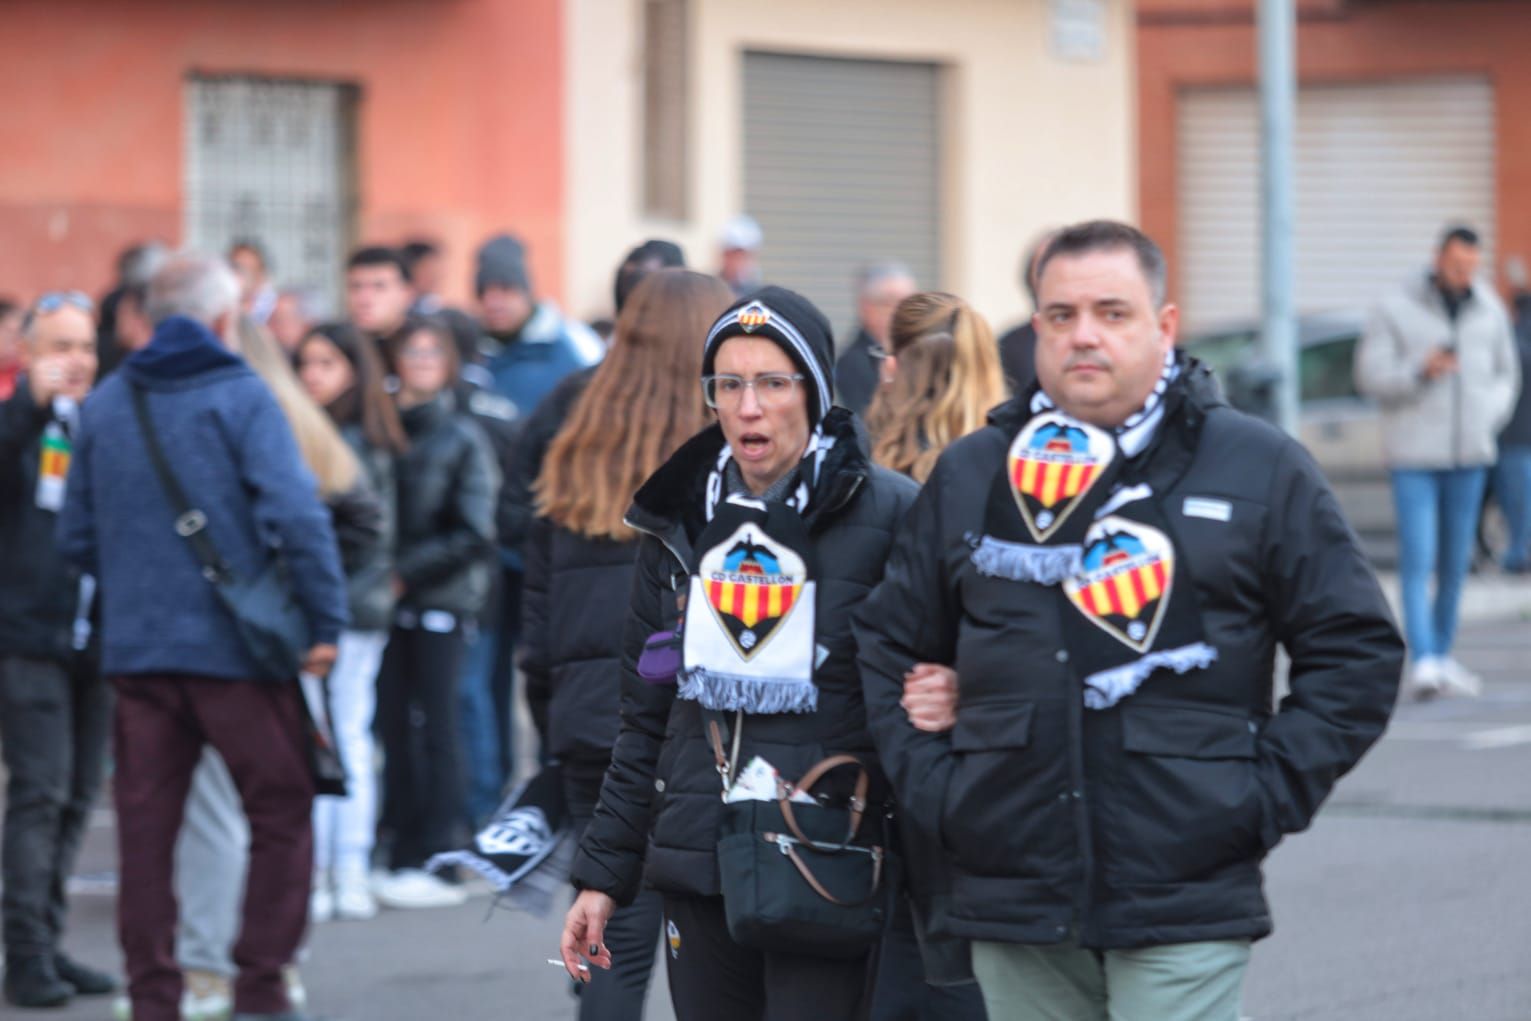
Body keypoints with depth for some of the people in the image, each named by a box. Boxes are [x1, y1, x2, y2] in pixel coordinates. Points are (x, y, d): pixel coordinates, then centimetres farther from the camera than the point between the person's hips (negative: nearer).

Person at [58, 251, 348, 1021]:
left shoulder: (104, 405, 9)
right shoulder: (241, 397, -7)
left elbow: (77, 537, 12)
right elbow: (296, 516, -16)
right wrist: (325, 620, -10)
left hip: (135, 647, 5)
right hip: (236, 646, -4)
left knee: (146, 828, 8)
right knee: (280, 813, 6)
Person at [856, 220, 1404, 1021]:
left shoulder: (1261, 470, 3)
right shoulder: (970, 477, 12)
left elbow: (1357, 652, 4)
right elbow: (887, 646, 20)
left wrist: (1267, 796, -4)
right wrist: (930, 785, 6)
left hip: (1184, 907, -3)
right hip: (1010, 899, 3)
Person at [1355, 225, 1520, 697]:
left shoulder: (1489, 310, 7)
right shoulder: (1395, 309, -4)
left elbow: (1505, 375, 17)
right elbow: (1370, 375, -5)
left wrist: (1488, 419, -1)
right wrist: (1421, 371, -21)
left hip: (1468, 454, 4)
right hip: (1413, 453, -4)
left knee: (1456, 560, 8)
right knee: (1417, 559, -12)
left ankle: (1442, 656, 19)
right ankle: (1423, 661, -17)